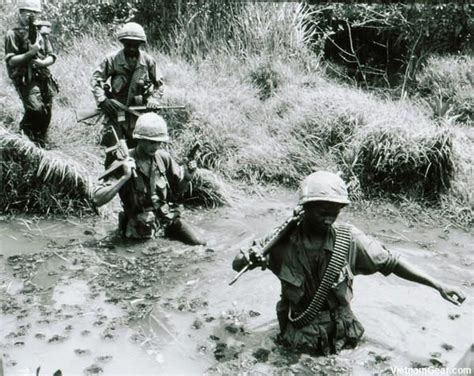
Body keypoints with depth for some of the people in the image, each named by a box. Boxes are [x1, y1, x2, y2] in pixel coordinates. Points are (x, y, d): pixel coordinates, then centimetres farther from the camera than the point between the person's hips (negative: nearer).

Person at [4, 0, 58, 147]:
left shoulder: (41, 31, 11)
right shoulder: (13, 34, -3)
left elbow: (52, 56, 9)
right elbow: (11, 61, -9)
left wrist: (43, 62, -12)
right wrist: (30, 53, -21)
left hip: (44, 78, 5)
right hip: (25, 79, -5)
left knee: (46, 114, 6)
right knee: (36, 109, -22)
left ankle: (40, 145, 22)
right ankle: (25, 132, 6)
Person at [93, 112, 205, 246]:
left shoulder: (163, 157, -3)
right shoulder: (123, 164, -16)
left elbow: (178, 190, 10)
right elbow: (98, 199, -23)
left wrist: (187, 176, -12)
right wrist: (125, 177, -31)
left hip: (168, 218, 5)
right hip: (140, 227, -4)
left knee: (200, 244, -3)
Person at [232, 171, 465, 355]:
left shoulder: (350, 240, -18)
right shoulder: (284, 241, -19)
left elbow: (391, 262, -8)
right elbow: (236, 265, -11)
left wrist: (438, 285, -11)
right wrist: (246, 259, -35)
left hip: (340, 336, 1)